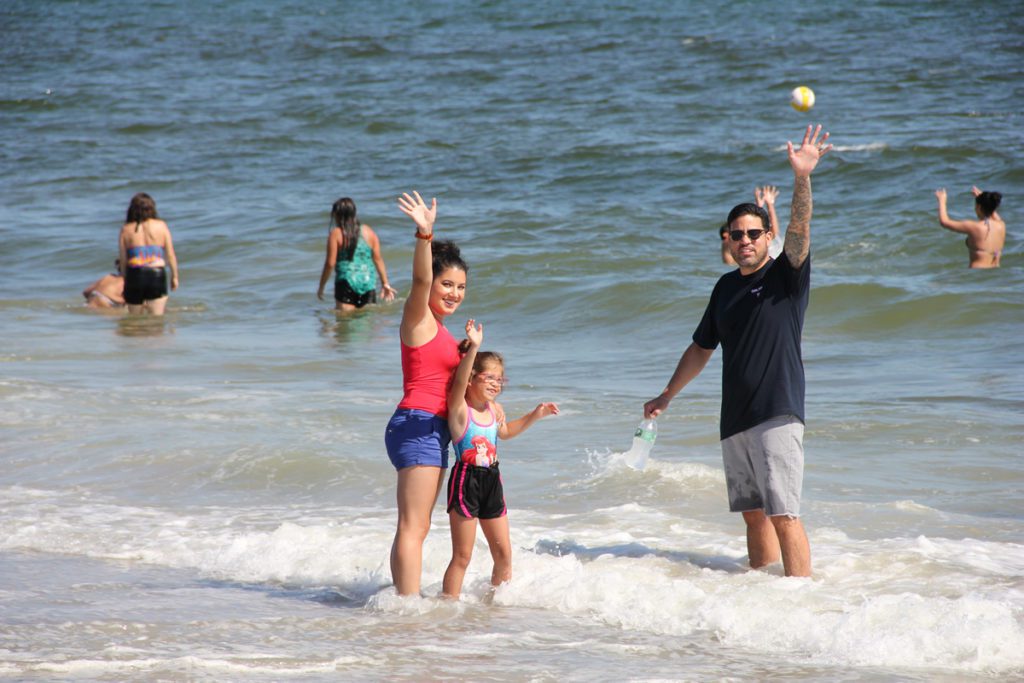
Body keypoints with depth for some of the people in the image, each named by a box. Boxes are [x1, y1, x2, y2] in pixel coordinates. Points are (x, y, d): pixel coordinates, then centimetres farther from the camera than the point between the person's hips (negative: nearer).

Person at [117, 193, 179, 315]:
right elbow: (170, 255, 3)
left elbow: (123, 259, 2)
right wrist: (174, 276, 13)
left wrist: (125, 277, 13)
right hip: (157, 274, 0)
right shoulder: (161, 226, 2)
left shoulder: (126, 229, 2)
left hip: (134, 274, 0)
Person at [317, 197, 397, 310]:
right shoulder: (369, 232, 8)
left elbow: (330, 263, -4)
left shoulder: (336, 234, -3)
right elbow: (378, 259, 9)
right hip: (368, 283, 4)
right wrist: (385, 284, 15)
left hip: (347, 283, -4)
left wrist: (321, 287, 6)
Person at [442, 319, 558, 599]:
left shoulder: (495, 409, 11)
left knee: (503, 554, 11)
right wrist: (473, 348, -44)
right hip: (466, 481, -7)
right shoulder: (459, 409, -10)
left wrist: (535, 415, 28)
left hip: (492, 482, 7)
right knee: (462, 555, -4)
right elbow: (459, 382, -31)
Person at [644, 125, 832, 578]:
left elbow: (799, 231, -22)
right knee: (753, 515, 10)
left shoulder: (786, 277, -3)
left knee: (783, 514, -13)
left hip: (777, 414, -7)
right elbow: (702, 348, 25)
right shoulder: (726, 287, 15)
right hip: (735, 418, 7)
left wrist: (802, 178, -37)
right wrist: (667, 395, 27)